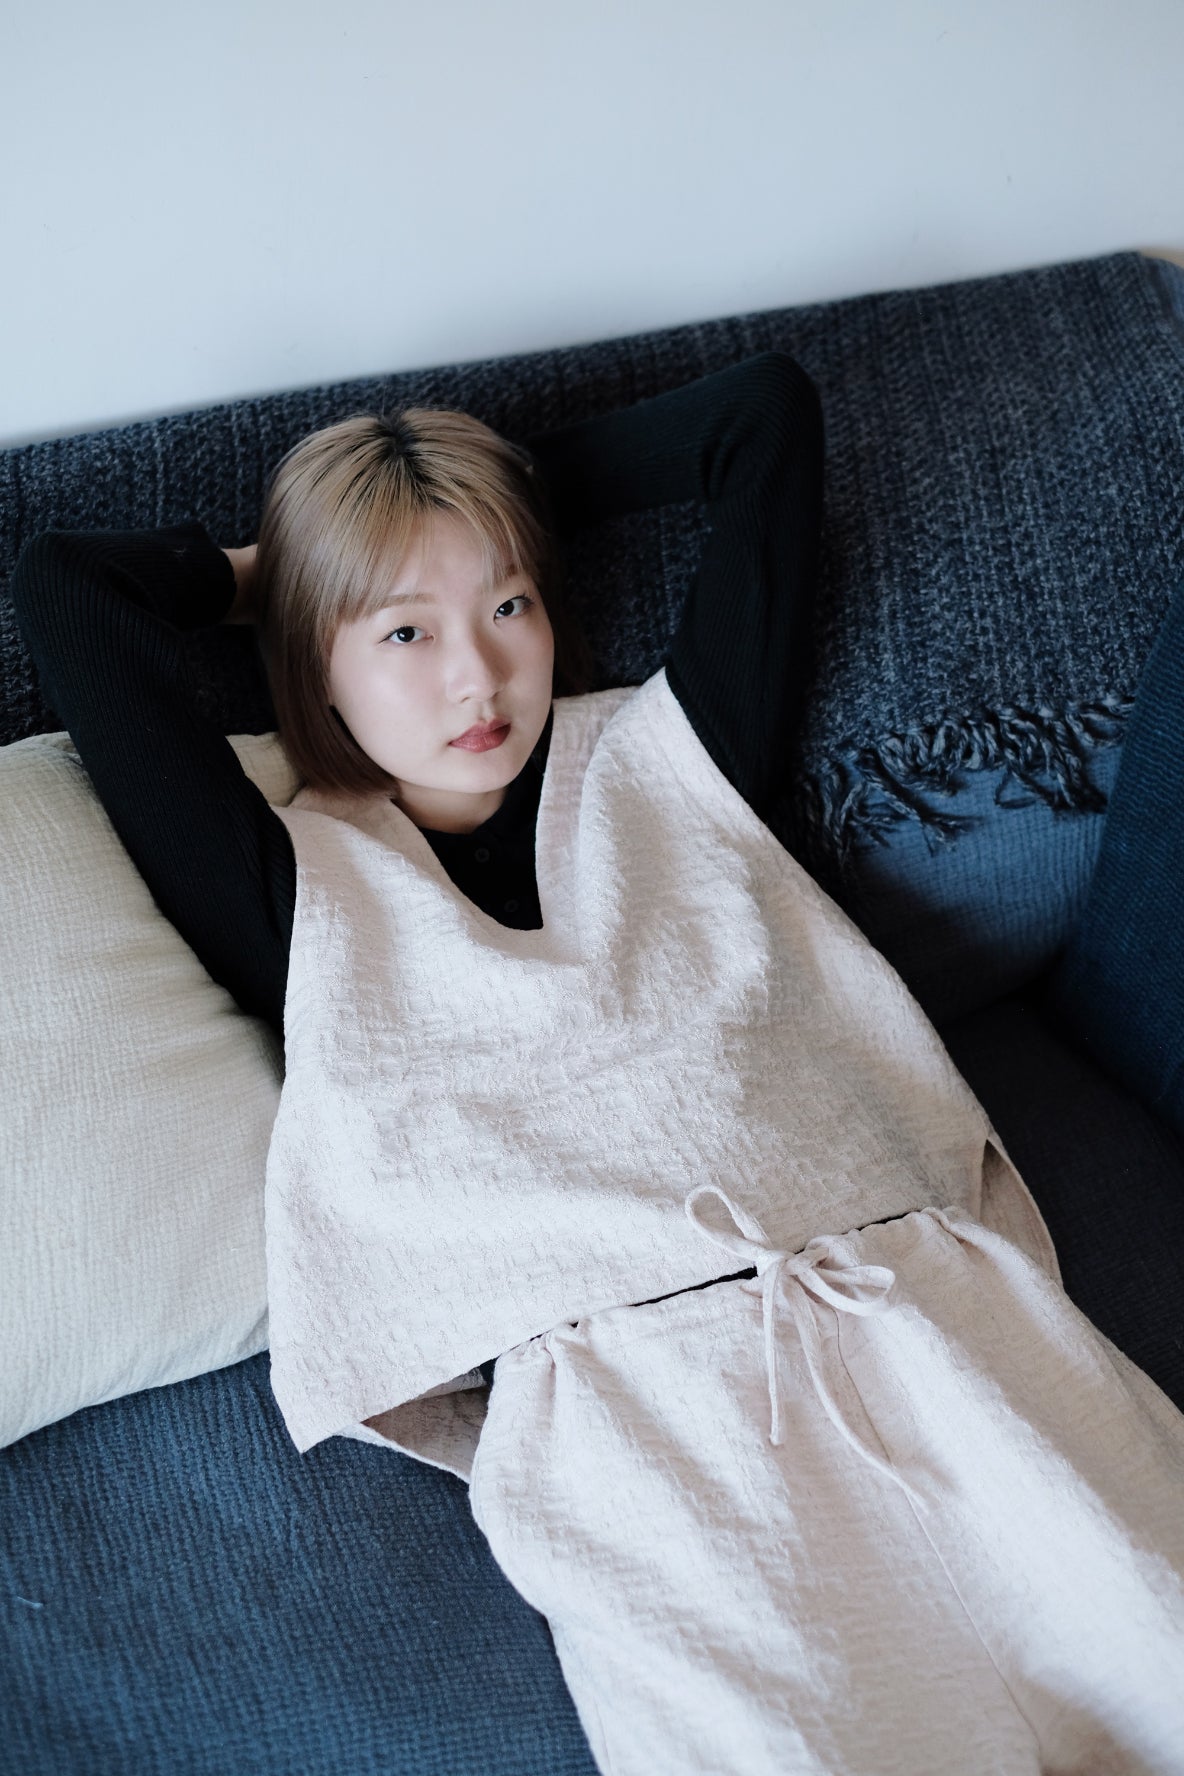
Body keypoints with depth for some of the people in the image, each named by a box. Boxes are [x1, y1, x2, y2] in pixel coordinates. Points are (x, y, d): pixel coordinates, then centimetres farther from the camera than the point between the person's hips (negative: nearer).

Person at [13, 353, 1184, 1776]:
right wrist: (263, 571, 27)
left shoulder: (667, 754, 17)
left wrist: (510, 491, 28)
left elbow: (768, 413, 24)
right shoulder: (301, 888, 11)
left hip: (913, 1298, 3)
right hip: (619, 1382, -2)